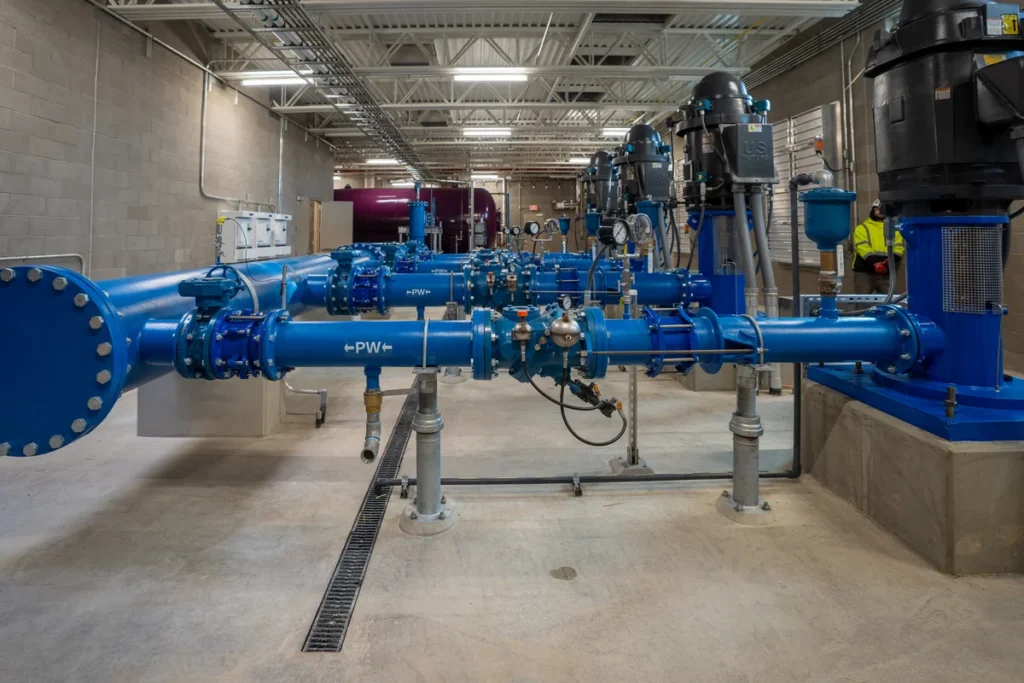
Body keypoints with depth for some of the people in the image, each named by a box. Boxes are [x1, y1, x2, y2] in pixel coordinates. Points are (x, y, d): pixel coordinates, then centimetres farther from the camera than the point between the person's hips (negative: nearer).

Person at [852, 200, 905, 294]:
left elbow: (898, 248, 3)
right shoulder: (862, 228, 6)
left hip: (886, 273, 3)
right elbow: (862, 248, -10)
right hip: (864, 272, -3)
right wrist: (874, 262, -26)